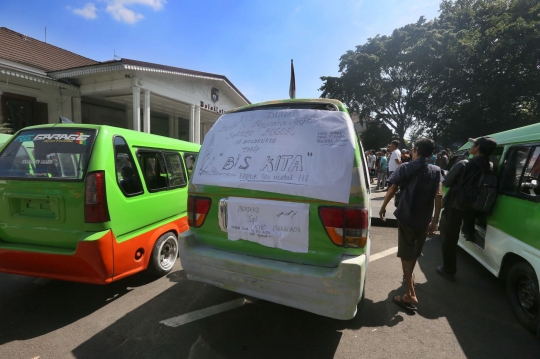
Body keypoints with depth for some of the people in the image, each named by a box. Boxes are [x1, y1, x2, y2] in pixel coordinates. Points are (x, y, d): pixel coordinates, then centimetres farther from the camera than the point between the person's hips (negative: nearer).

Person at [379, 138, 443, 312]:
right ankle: (408, 276, 45)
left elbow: (392, 190, -10)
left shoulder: (405, 168, -4)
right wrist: (435, 220, -2)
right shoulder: (436, 171, 4)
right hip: (424, 219, 4)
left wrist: (383, 207, 4)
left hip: (406, 216, -4)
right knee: (414, 251, 23)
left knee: (406, 255, 1)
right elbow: (438, 195, -5)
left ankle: (410, 295, -4)